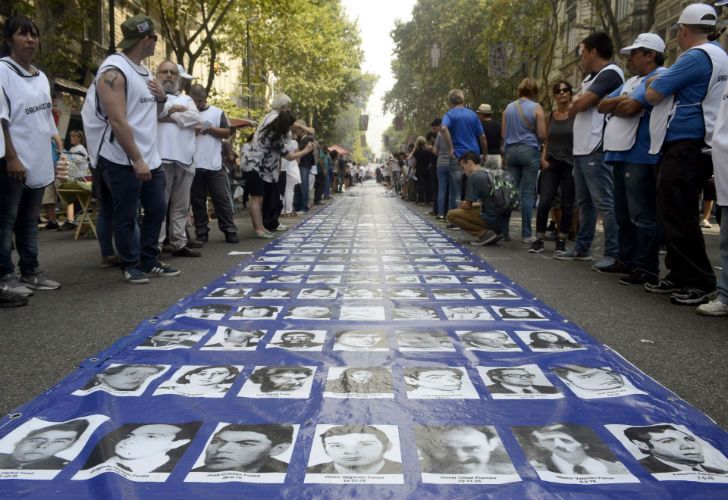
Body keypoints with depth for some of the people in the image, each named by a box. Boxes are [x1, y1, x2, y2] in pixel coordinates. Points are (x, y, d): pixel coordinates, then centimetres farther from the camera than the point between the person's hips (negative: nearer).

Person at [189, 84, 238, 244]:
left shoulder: (217, 112, 8)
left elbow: (227, 133, 4)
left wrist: (210, 129, -10)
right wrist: (191, 131, -11)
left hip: (214, 165, -1)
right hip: (194, 165, 1)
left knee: (222, 198, 0)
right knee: (197, 201, 6)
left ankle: (229, 231, 6)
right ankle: (201, 233, 14)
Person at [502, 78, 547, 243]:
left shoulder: (509, 108, 10)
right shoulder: (536, 107, -3)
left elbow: (503, 133, 14)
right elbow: (542, 135, -5)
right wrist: (531, 135, 15)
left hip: (511, 151, 4)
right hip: (530, 150, -4)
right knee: (528, 193, -2)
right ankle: (526, 234, -1)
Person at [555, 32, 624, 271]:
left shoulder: (610, 73, -8)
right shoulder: (590, 78, 22)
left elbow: (581, 104, -15)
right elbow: (572, 109, 21)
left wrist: (579, 100, 5)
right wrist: (579, 101, 1)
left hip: (596, 150, -10)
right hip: (582, 149, 10)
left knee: (605, 203, -11)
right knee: (584, 203, 14)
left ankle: (615, 255, -10)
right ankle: (582, 248, 22)